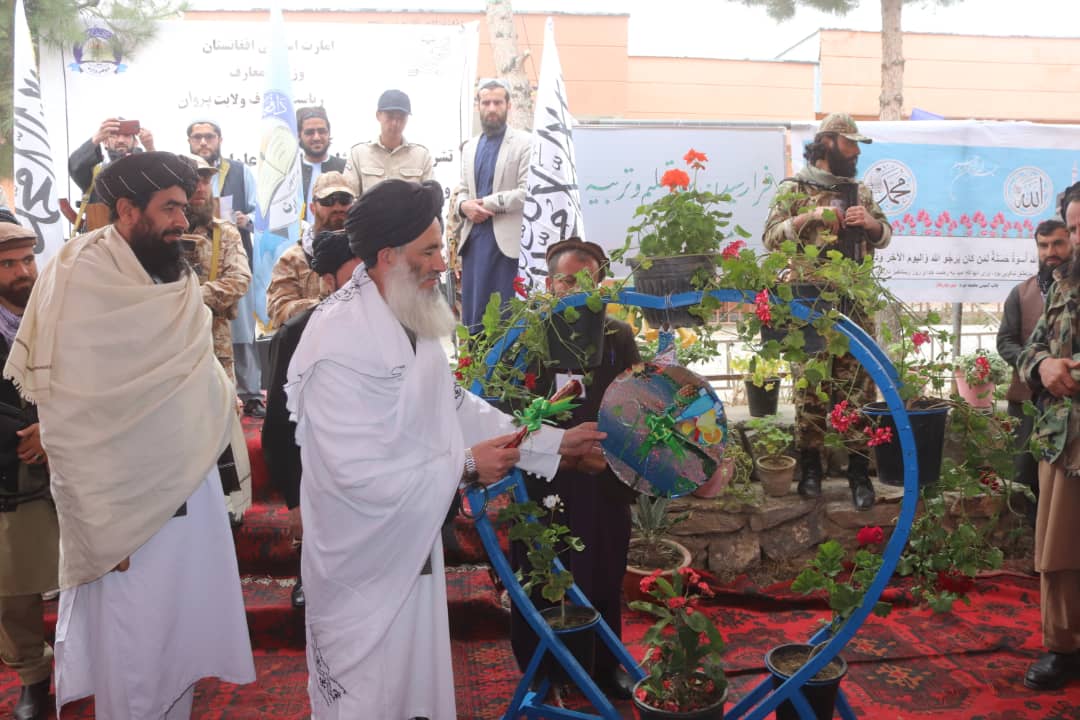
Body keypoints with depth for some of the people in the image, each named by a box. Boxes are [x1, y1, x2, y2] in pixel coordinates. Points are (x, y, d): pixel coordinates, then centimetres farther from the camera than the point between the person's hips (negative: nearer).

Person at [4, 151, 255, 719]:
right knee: (131, 659, 8)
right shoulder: (78, 283, -14)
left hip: (192, 491, 6)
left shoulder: (178, 279, 5)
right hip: (126, 507, -6)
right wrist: (101, 526, -13)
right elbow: (65, 420, -14)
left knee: (185, 640, 19)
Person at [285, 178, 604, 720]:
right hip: (364, 564, -8)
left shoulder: (412, 320, 2)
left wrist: (554, 442, 5)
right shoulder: (340, 341, -27)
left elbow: (454, 405, 9)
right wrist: (466, 466, -21)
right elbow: (359, 472, -29)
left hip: (413, 547, 8)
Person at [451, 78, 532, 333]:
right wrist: (463, 205, -3)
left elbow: (528, 192, -11)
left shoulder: (525, 143, -1)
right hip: (473, 237, 6)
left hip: (506, 238, -6)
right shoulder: (469, 147, 19)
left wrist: (488, 203, -12)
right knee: (472, 310, 9)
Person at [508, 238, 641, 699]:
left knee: (602, 581, 12)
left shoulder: (619, 337, 6)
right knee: (535, 585, 5)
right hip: (539, 481, -2)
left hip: (602, 482, 2)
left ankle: (607, 666, 32)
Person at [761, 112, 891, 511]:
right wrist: (809, 216, -19)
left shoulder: (860, 191, 16)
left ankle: (859, 470, 8)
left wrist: (870, 222, -5)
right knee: (809, 386, 3)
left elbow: (885, 236, 17)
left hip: (855, 304, 4)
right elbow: (771, 237, -6)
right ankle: (810, 467, 15)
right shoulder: (794, 188, 2)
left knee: (859, 385, 1)